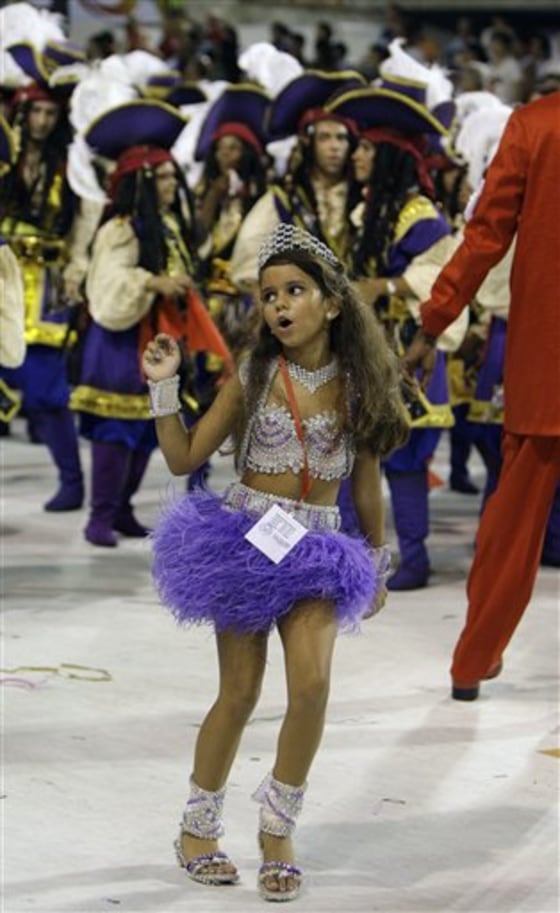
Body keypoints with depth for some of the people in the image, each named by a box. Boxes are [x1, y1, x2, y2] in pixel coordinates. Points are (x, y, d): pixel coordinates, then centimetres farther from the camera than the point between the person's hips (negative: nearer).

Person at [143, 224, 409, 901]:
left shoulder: (356, 385, 2)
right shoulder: (253, 378, -1)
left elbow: (365, 483, 11)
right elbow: (184, 458, 2)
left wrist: (376, 568, 16)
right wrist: (164, 387, -9)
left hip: (315, 547, 1)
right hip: (245, 534, -1)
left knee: (311, 685, -16)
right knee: (240, 694, 0)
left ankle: (278, 832, 2)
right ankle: (198, 829, 19)